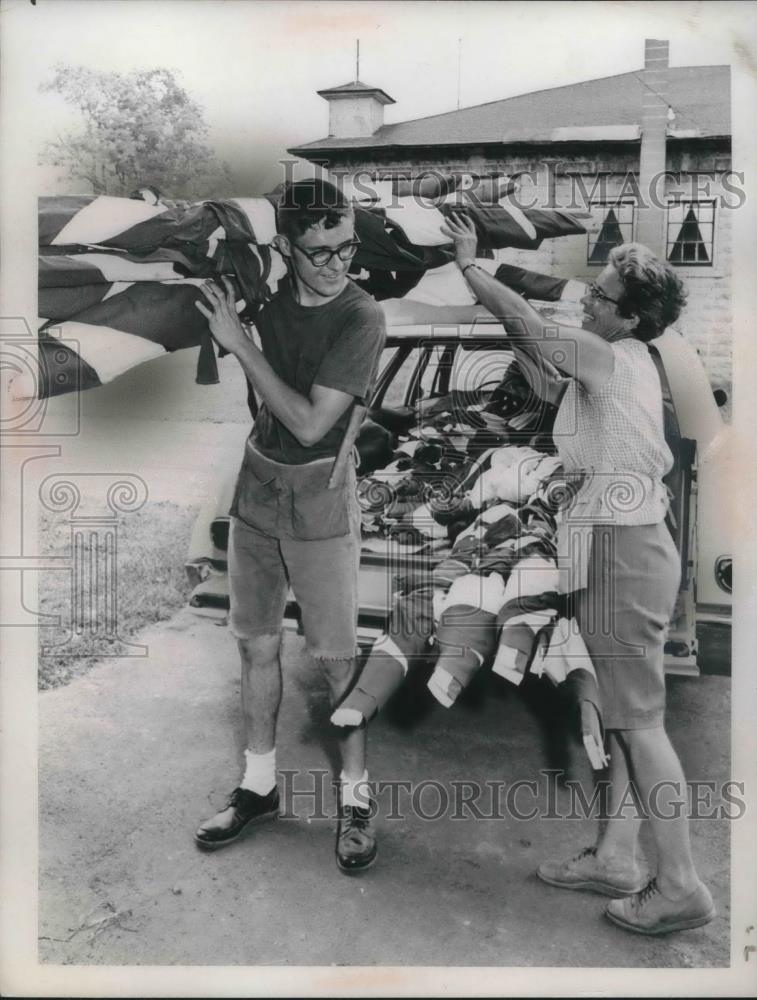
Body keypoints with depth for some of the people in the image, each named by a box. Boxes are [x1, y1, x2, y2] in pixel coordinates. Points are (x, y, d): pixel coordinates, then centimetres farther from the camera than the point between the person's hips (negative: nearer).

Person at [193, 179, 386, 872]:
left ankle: (356, 796, 18)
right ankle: (259, 784, 29)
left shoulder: (361, 318, -15)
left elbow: (310, 422, -20)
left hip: (318, 498, -5)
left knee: (337, 656, 2)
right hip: (257, 480, 5)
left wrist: (239, 342, -18)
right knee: (258, 643, 13)